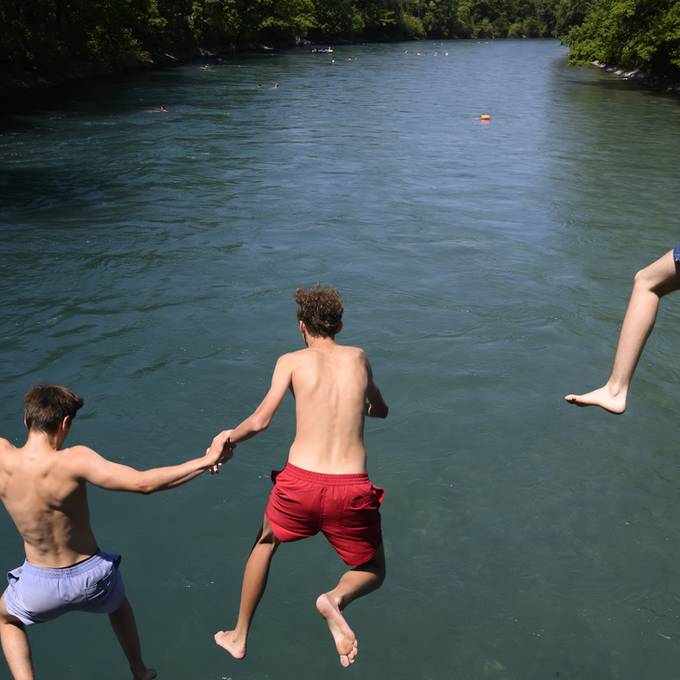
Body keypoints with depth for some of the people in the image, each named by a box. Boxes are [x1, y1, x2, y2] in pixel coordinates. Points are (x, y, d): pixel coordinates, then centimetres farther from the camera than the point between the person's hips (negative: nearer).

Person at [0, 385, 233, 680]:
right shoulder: (73, 461, -28)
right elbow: (143, 483, -33)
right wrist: (206, 461, -28)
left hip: (39, 585, 1)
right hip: (92, 578, 0)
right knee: (118, 602, 38)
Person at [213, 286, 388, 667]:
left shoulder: (292, 361, 7)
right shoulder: (358, 358, 14)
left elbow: (260, 421, -3)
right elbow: (381, 411, 29)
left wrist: (227, 439, 14)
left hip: (300, 484, 0)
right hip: (351, 491, 0)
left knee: (266, 542, 33)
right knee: (373, 573, 25)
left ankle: (239, 637, 41)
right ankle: (337, 598, -10)